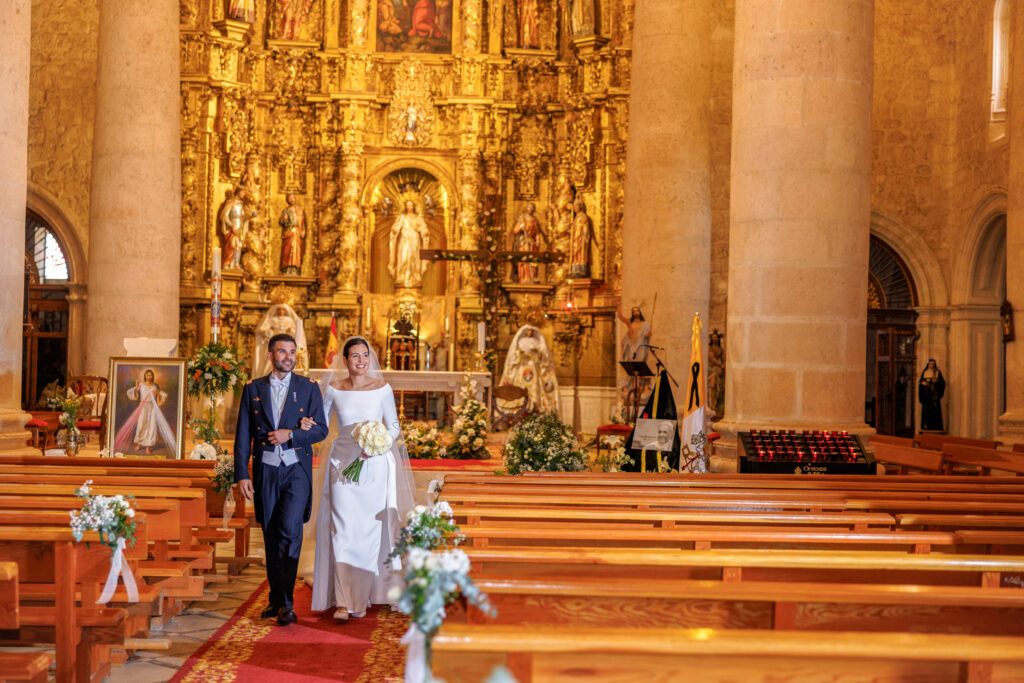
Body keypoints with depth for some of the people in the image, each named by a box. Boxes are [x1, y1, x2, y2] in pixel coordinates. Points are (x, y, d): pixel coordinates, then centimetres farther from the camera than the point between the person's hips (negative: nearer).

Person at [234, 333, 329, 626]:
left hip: (296, 470, -2)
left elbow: (321, 429, 3)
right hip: (265, 472, 2)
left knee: (290, 531, -15)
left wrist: (291, 434, -13)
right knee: (271, 536, 8)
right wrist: (241, 475, -1)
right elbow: (243, 435, 6)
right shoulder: (253, 388, 8)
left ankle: (286, 603, -11)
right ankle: (275, 598, 21)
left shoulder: (309, 387, 5)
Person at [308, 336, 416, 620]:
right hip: (342, 463, 1)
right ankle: (343, 601, -6)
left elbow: (394, 426, 6)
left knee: (369, 531, 2)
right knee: (342, 530, -7)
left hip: (374, 466, 0)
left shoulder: (382, 389, -1)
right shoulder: (333, 389, 3)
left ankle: (362, 597, 16)